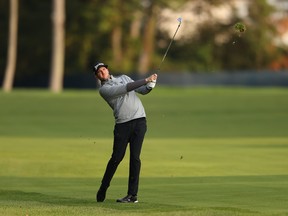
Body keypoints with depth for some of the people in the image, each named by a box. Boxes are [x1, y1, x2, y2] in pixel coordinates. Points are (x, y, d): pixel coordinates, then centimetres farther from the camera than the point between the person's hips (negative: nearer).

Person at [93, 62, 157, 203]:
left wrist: (150, 85, -5)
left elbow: (142, 90, 18)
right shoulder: (103, 89, 1)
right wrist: (146, 80, -14)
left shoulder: (124, 78, 20)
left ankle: (132, 195, -8)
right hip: (122, 124, -2)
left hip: (139, 120, 2)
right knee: (116, 157, -6)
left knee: (135, 157, -6)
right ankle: (103, 189, 12)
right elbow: (125, 89, -11)